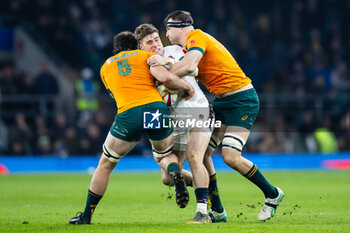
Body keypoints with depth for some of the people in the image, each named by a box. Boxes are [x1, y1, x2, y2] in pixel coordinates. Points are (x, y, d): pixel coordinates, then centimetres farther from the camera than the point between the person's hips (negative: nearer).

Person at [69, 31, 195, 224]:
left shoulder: (106, 66, 25)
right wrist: (187, 86, 12)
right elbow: (165, 78, -3)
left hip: (128, 113, 0)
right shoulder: (146, 56, 15)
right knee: (165, 155, 27)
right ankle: (175, 174, -9)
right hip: (156, 108, 0)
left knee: (105, 164, 17)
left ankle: (86, 216, 22)